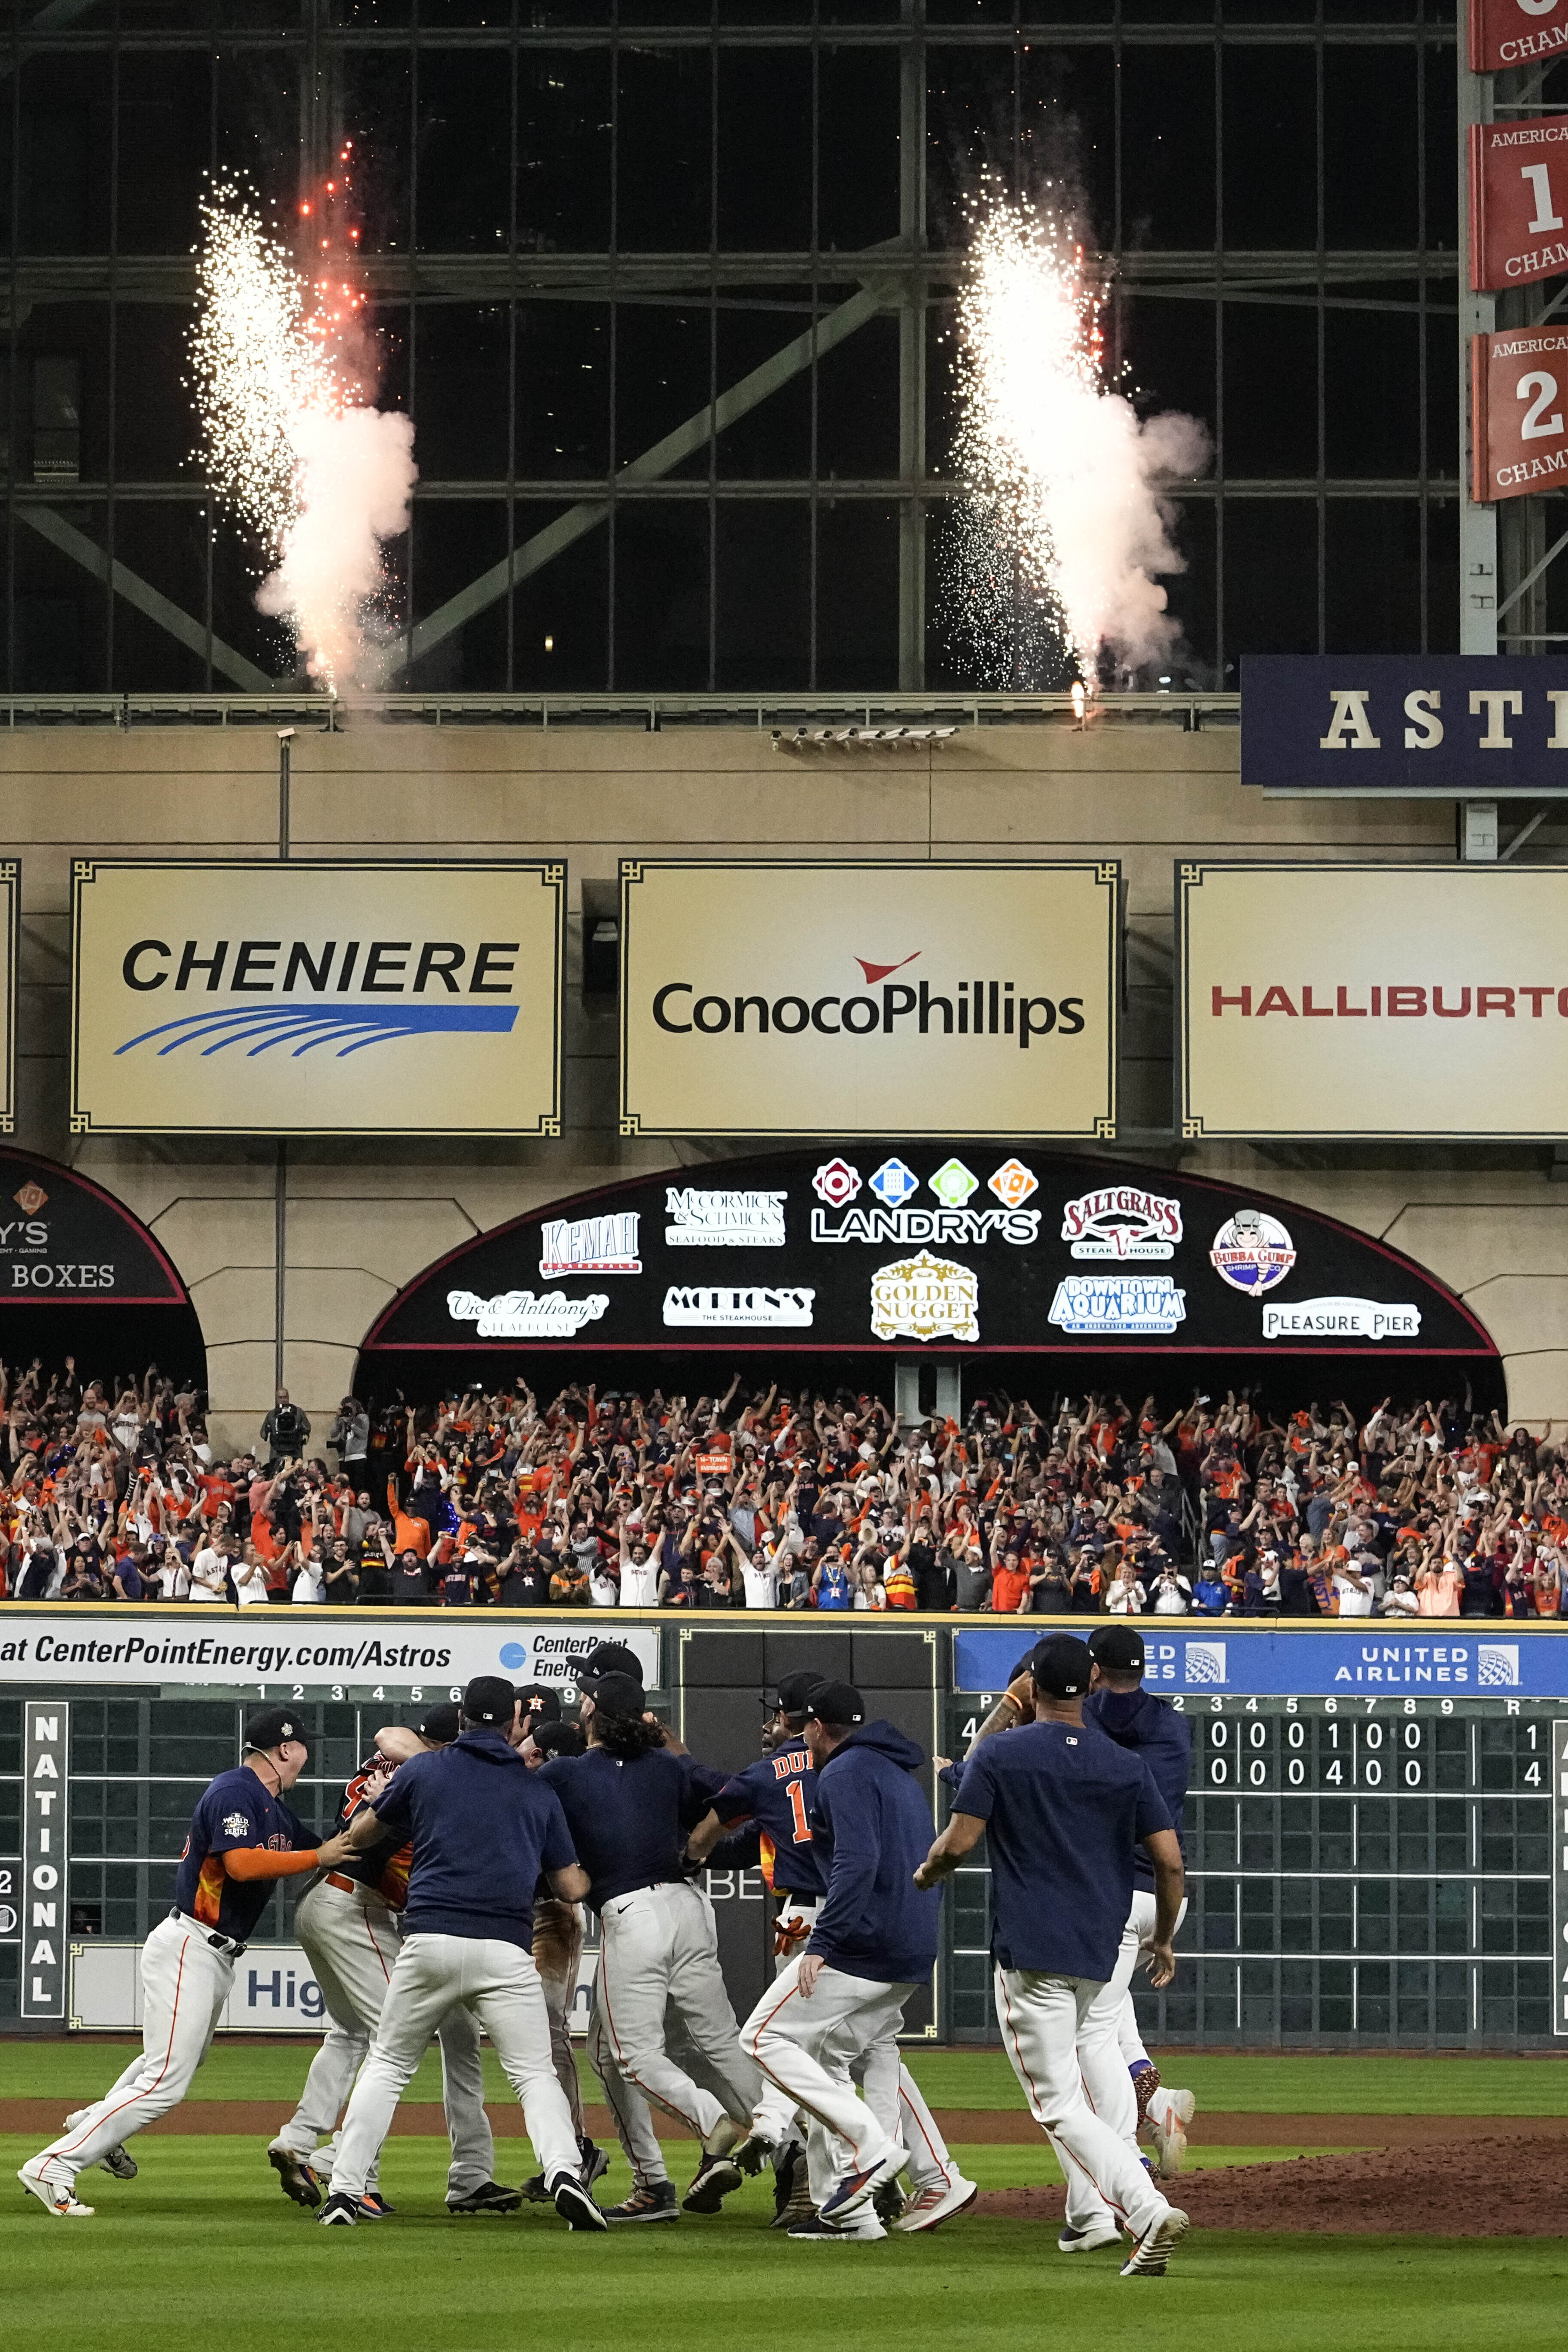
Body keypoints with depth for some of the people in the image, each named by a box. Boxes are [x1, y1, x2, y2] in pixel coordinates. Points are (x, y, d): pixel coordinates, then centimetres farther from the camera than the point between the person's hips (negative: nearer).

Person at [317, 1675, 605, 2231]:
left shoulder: (422, 1771, 10)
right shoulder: (538, 1793, 14)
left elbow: (358, 1837, 21)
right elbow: (573, 1889, 15)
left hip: (431, 1940, 0)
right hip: (506, 1948, 0)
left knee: (388, 2064, 14)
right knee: (535, 2073, 4)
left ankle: (345, 2191, 6)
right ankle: (564, 2173, -21)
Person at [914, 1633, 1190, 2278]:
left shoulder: (999, 1755, -5)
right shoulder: (1127, 1766, 5)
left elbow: (959, 1841, -11)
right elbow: (1170, 1860, 2)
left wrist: (928, 1872, 12)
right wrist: (1164, 1938, 17)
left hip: (1031, 1955, -5)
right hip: (1102, 1953, 5)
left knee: (1060, 2106, -6)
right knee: (1084, 2086, 24)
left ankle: (1150, 2212, -24)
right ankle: (1087, 2219, 22)